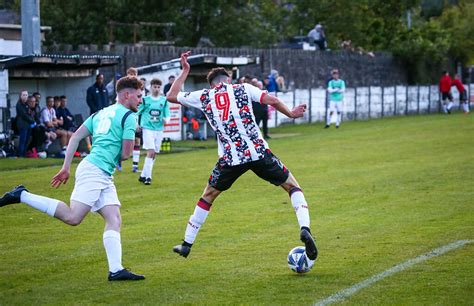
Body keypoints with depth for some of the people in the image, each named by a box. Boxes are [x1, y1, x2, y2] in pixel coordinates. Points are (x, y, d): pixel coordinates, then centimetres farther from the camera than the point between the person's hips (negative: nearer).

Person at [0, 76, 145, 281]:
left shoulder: (102, 113, 22)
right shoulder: (129, 116, -3)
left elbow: (75, 137, 18)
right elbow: (125, 154, -7)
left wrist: (66, 168, 19)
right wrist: (116, 156, 17)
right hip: (94, 171, -10)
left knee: (114, 220, 2)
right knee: (73, 217, -17)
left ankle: (116, 270, -6)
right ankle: (22, 196, -12)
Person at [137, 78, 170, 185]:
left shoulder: (164, 101, 6)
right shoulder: (145, 100, -1)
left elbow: (167, 115, 7)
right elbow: (136, 113, 4)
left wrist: (166, 119, -15)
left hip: (159, 129, 4)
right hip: (147, 128, -4)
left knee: (154, 154, 7)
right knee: (150, 152, -16)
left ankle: (143, 176, 18)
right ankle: (147, 176, -13)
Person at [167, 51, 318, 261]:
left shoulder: (203, 97, 12)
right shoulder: (243, 89, 9)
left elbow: (171, 96, 24)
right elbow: (273, 101, -1)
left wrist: (184, 71, 33)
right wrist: (290, 114, 16)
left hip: (230, 158, 1)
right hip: (258, 152, -1)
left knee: (208, 196, 23)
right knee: (292, 186, 13)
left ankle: (187, 244, 26)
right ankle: (304, 228, -11)